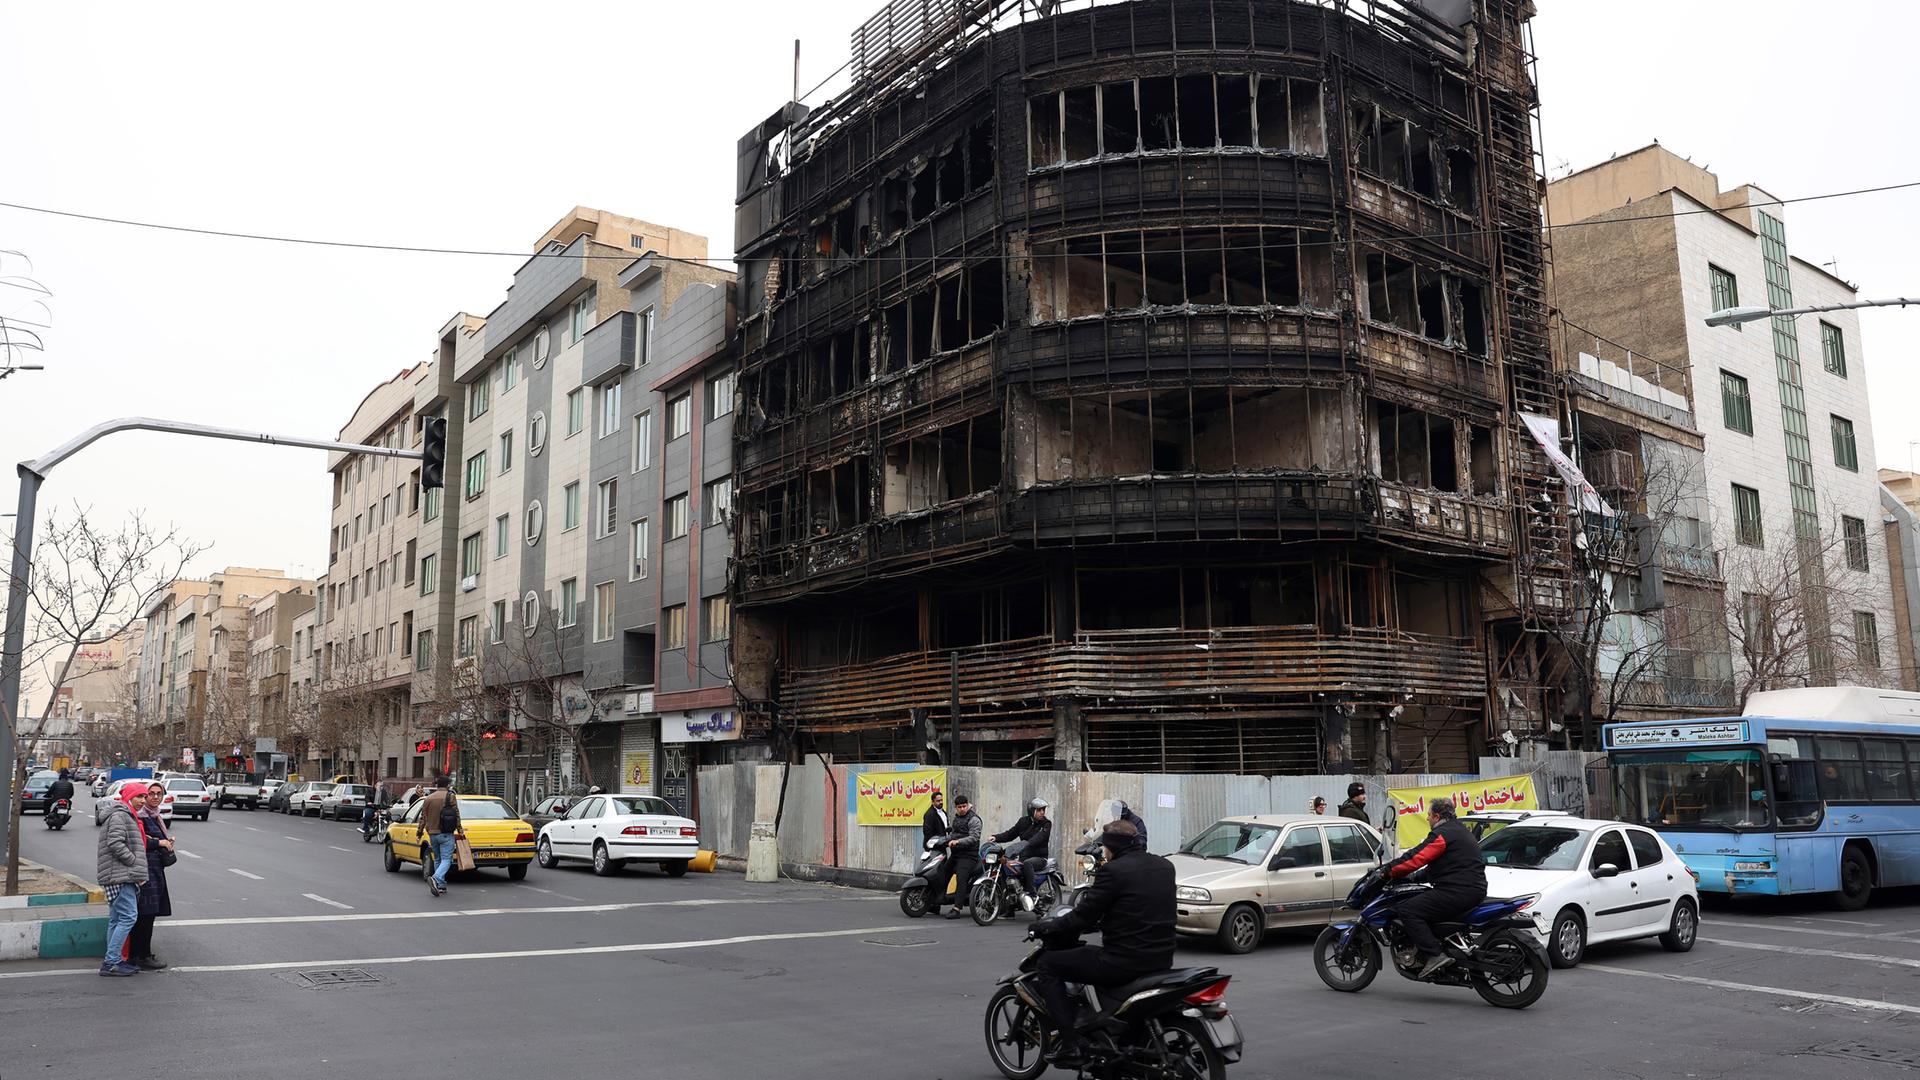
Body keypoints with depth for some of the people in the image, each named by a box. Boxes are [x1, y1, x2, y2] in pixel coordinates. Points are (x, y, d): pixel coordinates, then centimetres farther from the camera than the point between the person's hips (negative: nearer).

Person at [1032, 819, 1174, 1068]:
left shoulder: (1113, 870, -12)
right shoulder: (1165, 867, 10)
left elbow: (1084, 915, -10)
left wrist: (1048, 925, 7)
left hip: (1124, 962, -8)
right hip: (1162, 960, 8)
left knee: (1048, 963, 6)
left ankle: (1070, 1046, -2)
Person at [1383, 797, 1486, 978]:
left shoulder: (1442, 834, -10)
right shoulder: (1459, 830, 22)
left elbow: (1417, 858, -17)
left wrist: (1389, 871, -9)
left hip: (1458, 892, -11)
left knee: (1408, 911, -14)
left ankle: (1434, 955, -23)